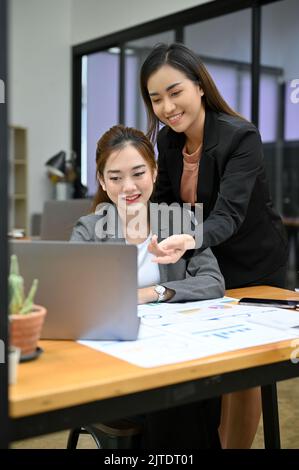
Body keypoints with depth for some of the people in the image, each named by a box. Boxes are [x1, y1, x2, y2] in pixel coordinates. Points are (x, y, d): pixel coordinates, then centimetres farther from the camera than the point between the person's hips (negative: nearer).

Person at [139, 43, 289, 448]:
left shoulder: (242, 138, -25)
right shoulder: (167, 140, -7)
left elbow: (229, 214, -36)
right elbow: (164, 200, 6)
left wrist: (188, 241, -56)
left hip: (254, 267, -5)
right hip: (205, 262, 6)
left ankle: (237, 445, 23)